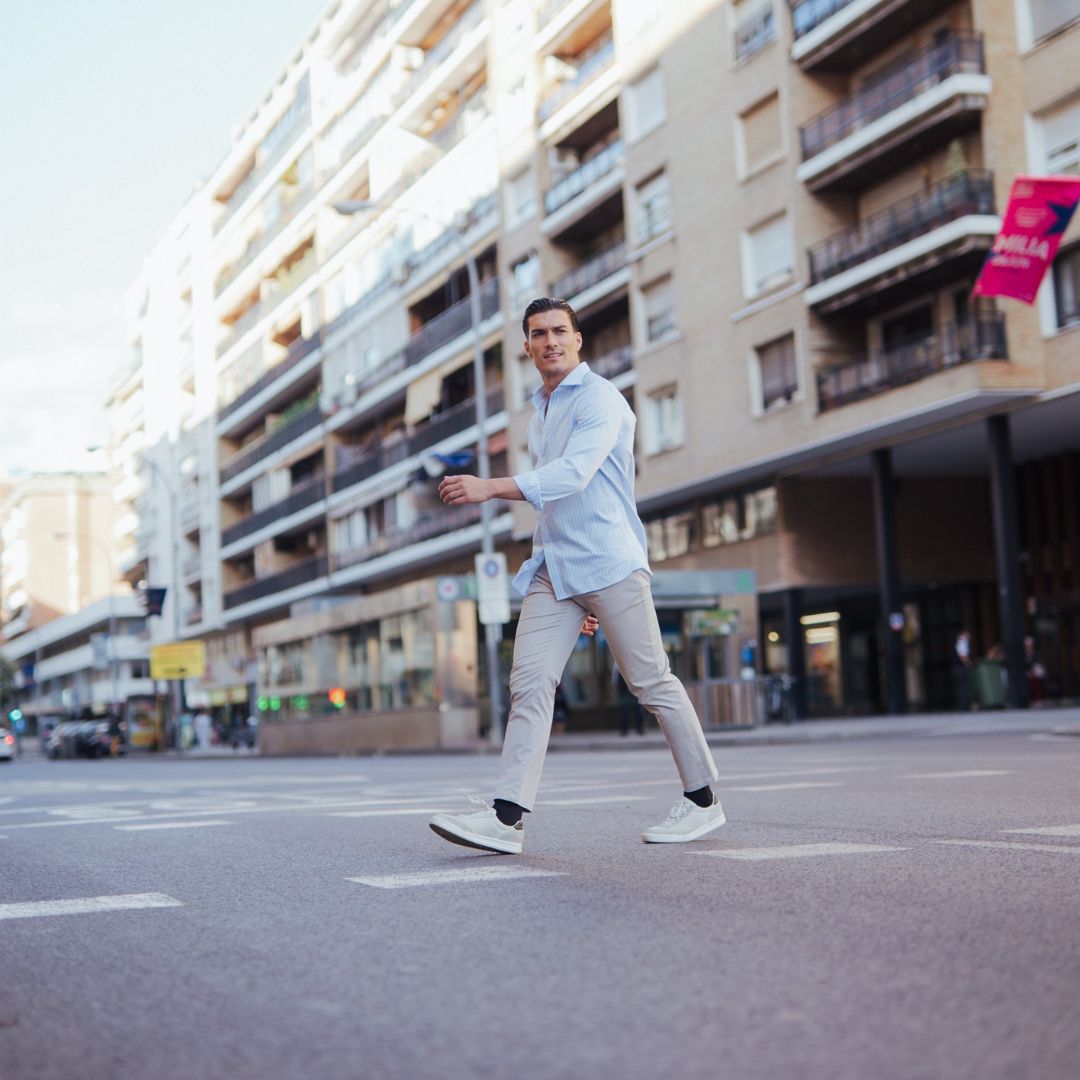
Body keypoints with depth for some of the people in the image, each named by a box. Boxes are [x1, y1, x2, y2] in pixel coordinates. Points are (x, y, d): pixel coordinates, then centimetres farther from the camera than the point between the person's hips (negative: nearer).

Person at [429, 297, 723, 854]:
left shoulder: (600, 399, -5)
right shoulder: (538, 415, 21)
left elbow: (573, 473, -22)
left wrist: (490, 487, -31)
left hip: (610, 562, -7)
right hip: (552, 569, 7)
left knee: (652, 682, 0)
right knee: (530, 683, -6)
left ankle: (702, 800, 13)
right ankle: (506, 817, -13)